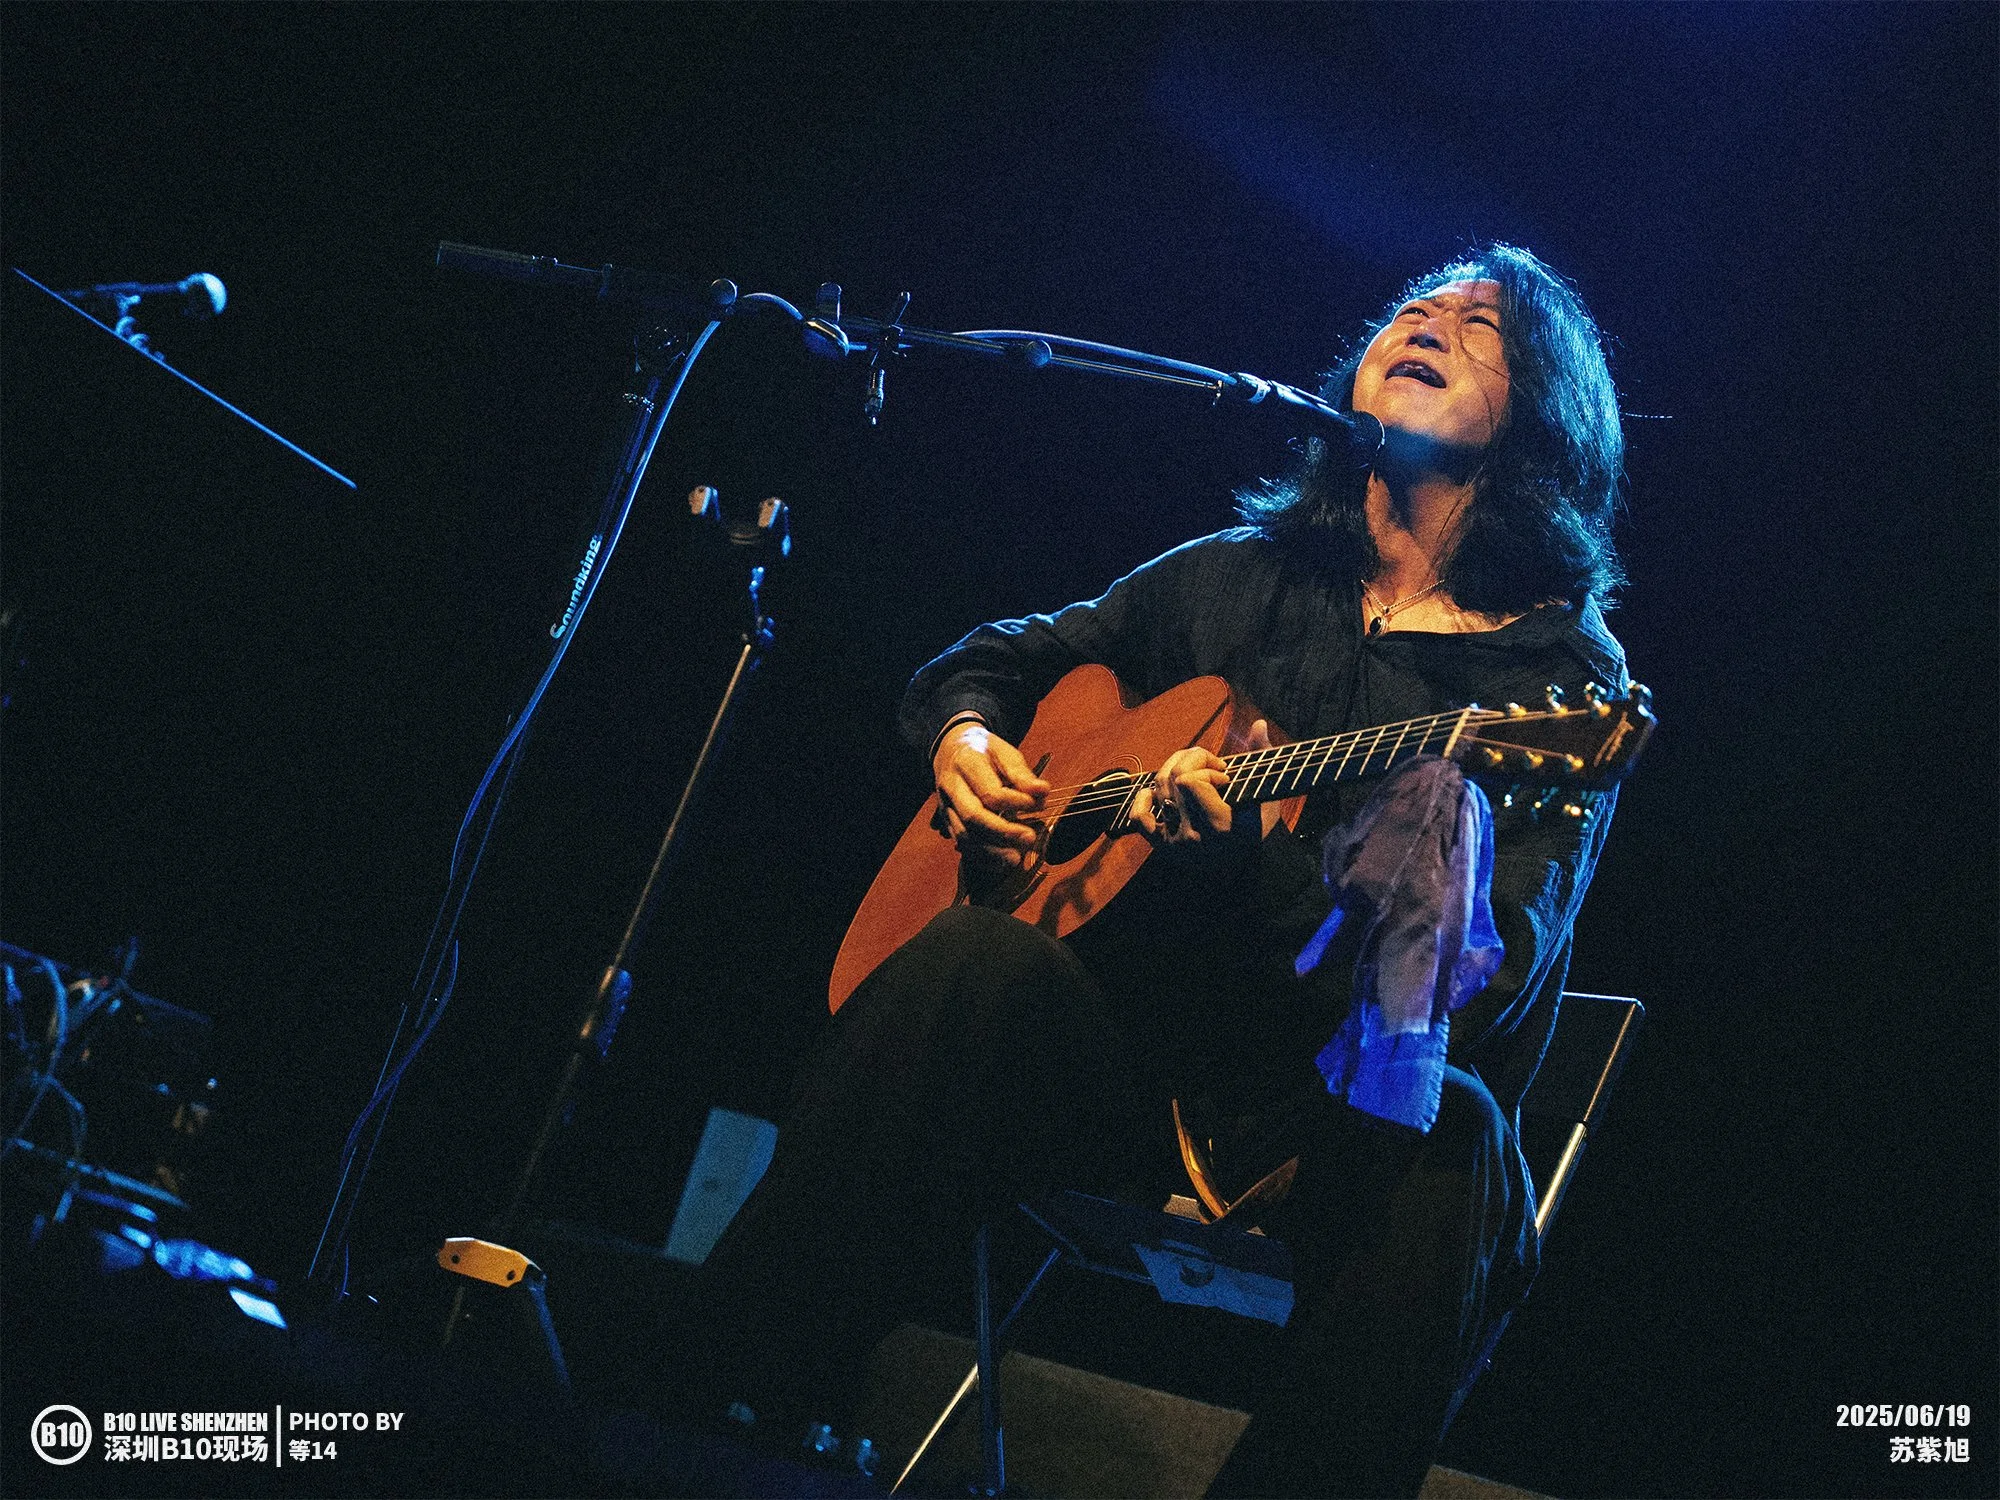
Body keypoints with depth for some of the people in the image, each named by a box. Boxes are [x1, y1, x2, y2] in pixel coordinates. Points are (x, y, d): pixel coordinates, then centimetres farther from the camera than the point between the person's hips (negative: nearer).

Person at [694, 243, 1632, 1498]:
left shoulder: (1566, 678, 1)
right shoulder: (1235, 581, 15)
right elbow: (990, 657, 29)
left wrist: (1259, 870, -28)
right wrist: (967, 733, 5)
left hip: (1345, 1101, -3)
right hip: (1123, 1051, 3)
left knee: (1447, 1166, -36)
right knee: (976, 963, -28)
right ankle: (731, 1395, -25)